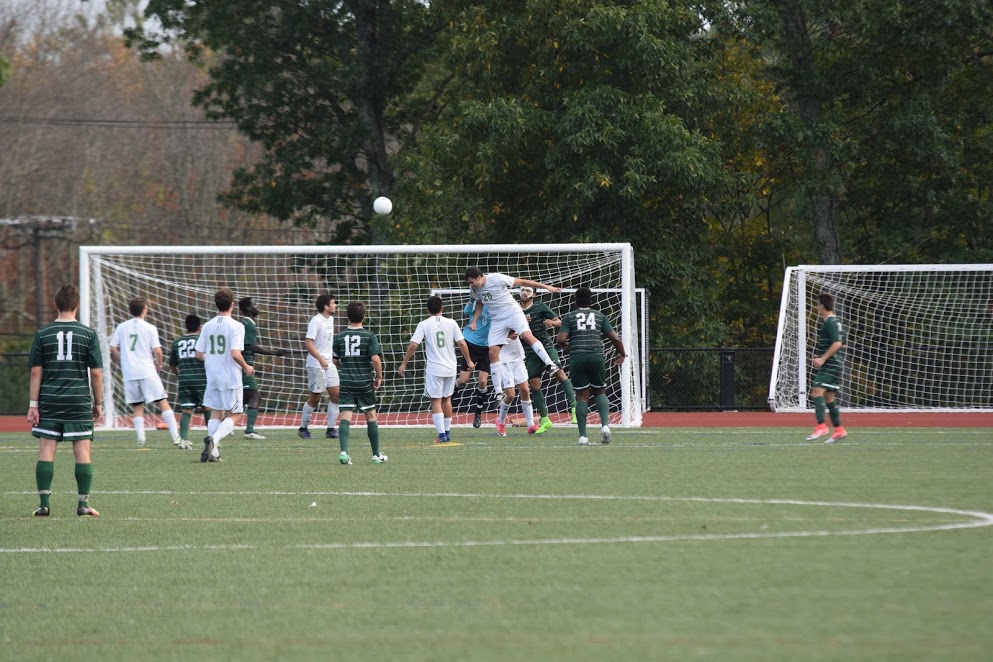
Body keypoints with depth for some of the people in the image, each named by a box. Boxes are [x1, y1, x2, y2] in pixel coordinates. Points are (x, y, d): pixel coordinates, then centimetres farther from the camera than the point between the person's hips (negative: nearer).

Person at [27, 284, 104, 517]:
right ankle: (83, 504, -1)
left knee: (46, 451, 2)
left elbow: (36, 372, 1)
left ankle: (44, 504, -2)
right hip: (79, 401, -1)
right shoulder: (88, 334, 0)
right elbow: (96, 373, 0)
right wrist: (98, 404, 10)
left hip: (49, 401, 1)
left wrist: (33, 404, 4)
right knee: (82, 451, 2)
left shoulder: (43, 334, 3)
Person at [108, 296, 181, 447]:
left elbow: (113, 349, 6)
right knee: (162, 402, 1)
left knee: (137, 406, 12)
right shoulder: (150, 328, -3)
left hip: (129, 373, 3)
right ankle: (175, 436, -5)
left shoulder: (121, 327, 6)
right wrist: (159, 364, 11)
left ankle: (140, 437, 0)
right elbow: (157, 351, -8)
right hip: (147, 371, -3)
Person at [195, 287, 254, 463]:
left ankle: (213, 451, 4)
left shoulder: (207, 326, 4)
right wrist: (246, 367, -2)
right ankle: (214, 439, -21)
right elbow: (235, 354, -20)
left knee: (216, 413, 14)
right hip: (231, 378, -5)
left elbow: (199, 354, 6)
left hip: (212, 376, 5)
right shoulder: (236, 326, -12)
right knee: (235, 415, 3)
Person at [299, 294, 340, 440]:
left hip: (328, 363, 8)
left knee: (336, 394, 0)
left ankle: (330, 429, 4)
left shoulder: (330, 319, 11)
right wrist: (320, 359, -28)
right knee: (315, 397, -2)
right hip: (316, 364, -8)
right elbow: (308, 343, -21)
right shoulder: (316, 321, -15)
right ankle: (303, 428, 12)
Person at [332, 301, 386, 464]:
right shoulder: (370, 336, -6)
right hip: (365, 383, -1)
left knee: (345, 418, -4)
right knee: (371, 417, 12)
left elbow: (335, 361, 9)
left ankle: (343, 451, -21)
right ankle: (376, 454, 19)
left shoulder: (340, 337, 3)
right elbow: (375, 359, -15)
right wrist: (379, 377, 0)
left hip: (346, 383, 1)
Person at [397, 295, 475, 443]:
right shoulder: (451, 323, 0)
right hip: (450, 367, 3)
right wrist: (469, 361, 11)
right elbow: (462, 343, -3)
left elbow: (413, 345, -11)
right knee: (447, 399, 19)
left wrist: (403, 364, -3)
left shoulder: (424, 325, -6)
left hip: (434, 369, -3)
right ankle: (447, 432, 26)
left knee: (436, 401, 0)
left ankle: (442, 434, -10)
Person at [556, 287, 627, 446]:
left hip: (577, 359, -1)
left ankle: (583, 436, 0)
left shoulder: (569, 317, 8)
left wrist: (564, 346, 19)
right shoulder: (600, 316, 11)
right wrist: (622, 354, 22)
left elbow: (561, 339, -4)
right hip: (596, 357, 1)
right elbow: (615, 338, 6)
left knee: (582, 396, 4)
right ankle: (604, 424, -8)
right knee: (600, 392, 15)